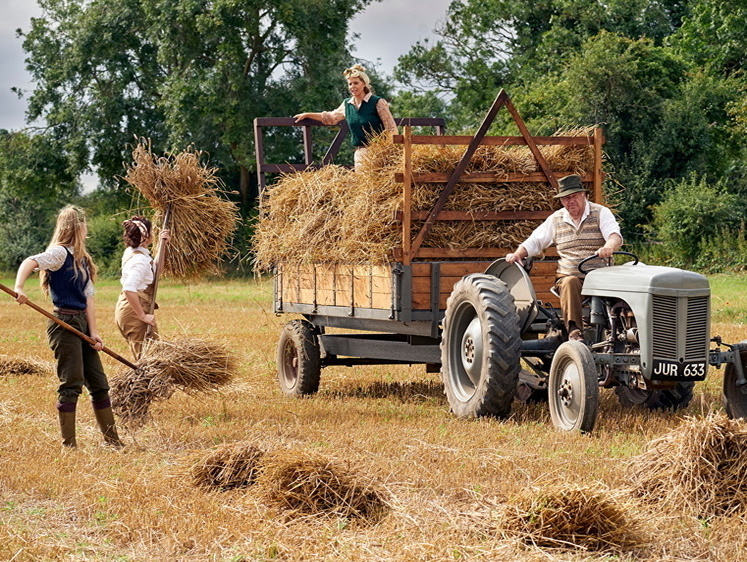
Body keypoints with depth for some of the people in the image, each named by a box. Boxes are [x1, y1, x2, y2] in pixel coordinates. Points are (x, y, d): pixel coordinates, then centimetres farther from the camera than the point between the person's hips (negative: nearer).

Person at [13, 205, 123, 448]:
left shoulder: (82, 259, 16)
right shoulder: (60, 253, -9)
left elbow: (88, 297, 10)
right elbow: (29, 263, -25)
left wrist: (93, 331, 1)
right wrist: (19, 288, -43)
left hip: (82, 323, 9)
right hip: (64, 324, -9)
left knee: (99, 383, 11)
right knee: (72, 383, -7)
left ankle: (112, 440, 18)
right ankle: (69, 444, -2)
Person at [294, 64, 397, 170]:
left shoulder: (378, 102, -5)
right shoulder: (347, 104, 12)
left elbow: (392, 129, -4)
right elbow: (331, 117, 30)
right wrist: (306, 115, 32)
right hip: (360, 154, 5)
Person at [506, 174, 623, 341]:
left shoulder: (601, 213, 5)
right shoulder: (556, 219, 14)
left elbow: (615, 236, -12)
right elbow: (535, 242, 20)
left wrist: (609, 247, -37)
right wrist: (518, 254, -2)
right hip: (567, 276, 1)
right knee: (570, 283, -35)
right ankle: (574, 330, -43)